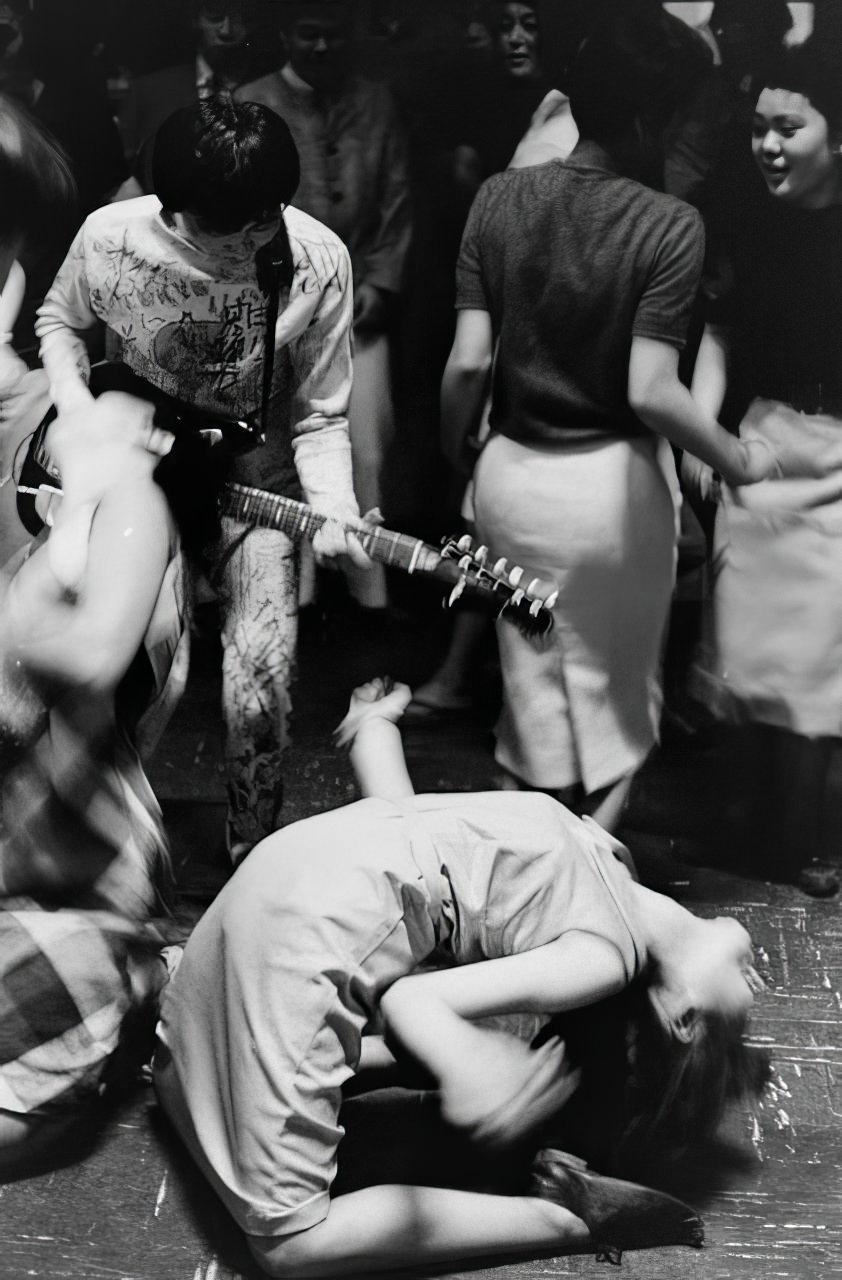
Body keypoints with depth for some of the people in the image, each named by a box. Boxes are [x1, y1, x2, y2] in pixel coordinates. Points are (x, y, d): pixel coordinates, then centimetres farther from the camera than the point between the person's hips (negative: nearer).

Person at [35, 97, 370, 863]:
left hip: (251, 482, -1)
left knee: (260, 679, -13)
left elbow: (319, 416, -11)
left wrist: (332, 508, -27)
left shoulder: (317, 264, -20)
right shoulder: (109, 238, -17)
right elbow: (58, 321, 6)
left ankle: (255, 856, 13)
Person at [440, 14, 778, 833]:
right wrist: (737, 460, -5)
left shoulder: (498, 199, -5)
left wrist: (451, 456, 9)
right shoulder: (670, 226, -15)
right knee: (617, 692, 18)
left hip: (513, 471, 3)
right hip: (614, 481, -3)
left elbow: (468, 362, -7)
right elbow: (650, 392, -20)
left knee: (532, 684, 20)